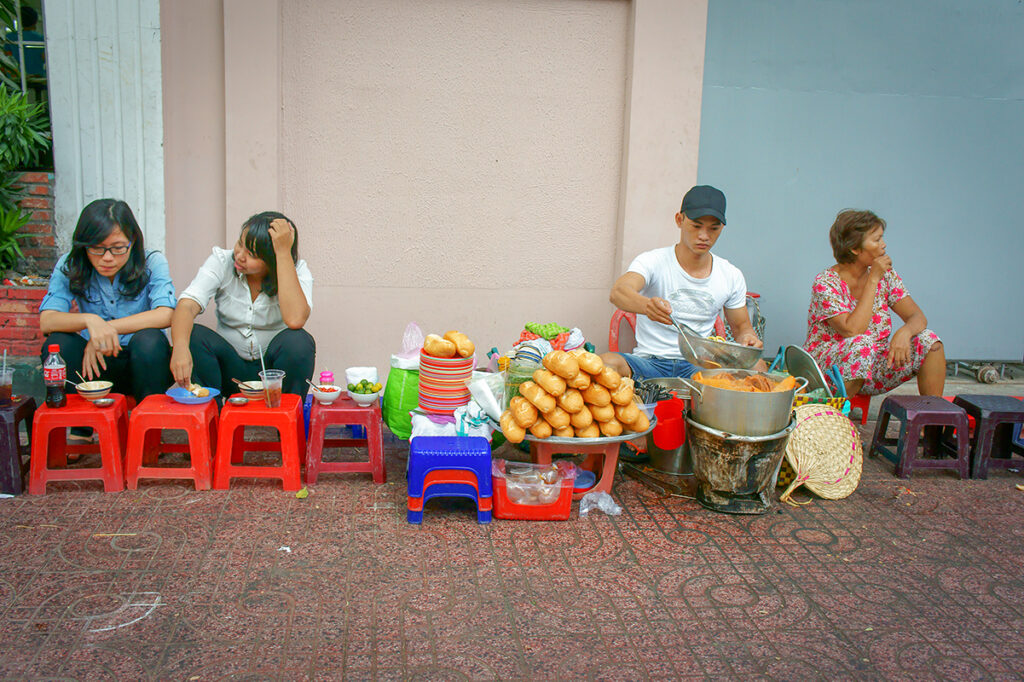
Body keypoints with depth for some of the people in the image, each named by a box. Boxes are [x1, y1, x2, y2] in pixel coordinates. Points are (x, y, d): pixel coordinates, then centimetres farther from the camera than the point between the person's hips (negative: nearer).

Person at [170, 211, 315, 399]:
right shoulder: (222, 261, -8)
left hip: (273, 370, -1)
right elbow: (187, 305, -22)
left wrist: (284, 252, -32)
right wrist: (180, 347, -44)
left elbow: (295, 320, -34)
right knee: (194, 335, -25)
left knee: (298, 340, -31)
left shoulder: (297, 271, -13)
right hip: (229, 367, 2)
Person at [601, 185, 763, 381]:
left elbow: (741, 326, 19)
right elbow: (618, 292, -25)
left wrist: (747, 337, -8)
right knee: (607, 364, -35)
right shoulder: (652, 262, -4)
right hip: (650, 361, -3)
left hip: (699, 364, 4)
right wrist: (647, 305, -49)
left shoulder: (732, 276, 9)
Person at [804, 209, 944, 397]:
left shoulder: (885, 275, 2)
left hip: (872, 369, 6)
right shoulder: (825, 282, -16)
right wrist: (873, 280, -23)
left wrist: (904, 331, -27)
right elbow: (852, 330, -27)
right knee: (861, 343, -36)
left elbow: (918, 317, -3)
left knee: (928, 340, -13)